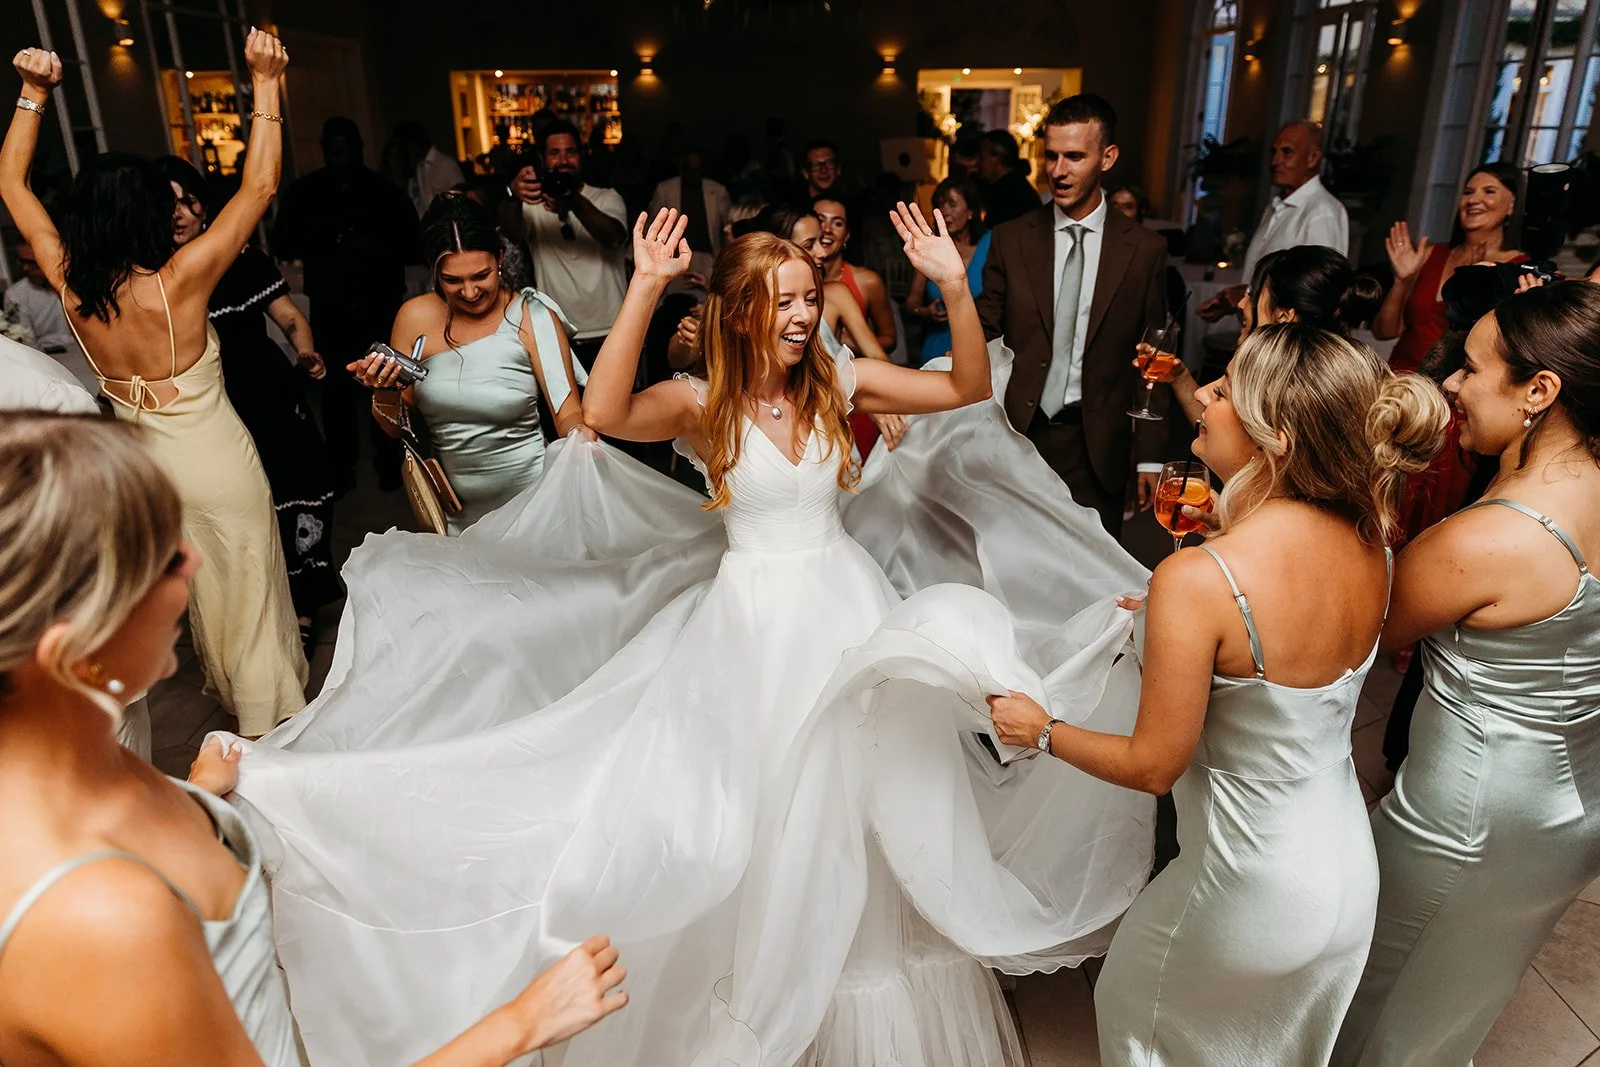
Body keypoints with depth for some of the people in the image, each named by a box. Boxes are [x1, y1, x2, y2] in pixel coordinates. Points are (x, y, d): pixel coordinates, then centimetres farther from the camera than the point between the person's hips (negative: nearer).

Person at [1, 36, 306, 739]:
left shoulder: (70, 285, -11)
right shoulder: (178, 281, -25)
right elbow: (259, 186, -23)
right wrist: (265, 84, -19)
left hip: (144, 462, 5)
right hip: (217, 463, -5)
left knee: (201, 588, 24)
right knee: (250, 591, 10)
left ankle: (226, 690, 46)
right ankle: (274, 722, 26)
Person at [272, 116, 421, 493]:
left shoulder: (386, 191, 1)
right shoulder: (303, 193, 4)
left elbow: (413, 245, 0)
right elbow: (282, 247, 3)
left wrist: (380, 249, -19)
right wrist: (315, 233, -15)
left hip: (380, 304, -1)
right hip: (331, 309, 1)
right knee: (336, 388, 1)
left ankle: (388, 461, 19)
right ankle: (341, 466, 15)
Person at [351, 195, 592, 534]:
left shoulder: (532, 316, -11)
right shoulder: (415, 317, -2)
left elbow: (569, 413, -14)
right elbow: (397, 428, 6)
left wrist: (583, 435, -36)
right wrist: (384, 392, -14)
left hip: (530, 500, -3)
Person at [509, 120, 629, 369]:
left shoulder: (607, 198, 4)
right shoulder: (534, 204, 5)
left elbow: (614, 237, -19)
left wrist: (577, 204, -38)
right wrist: (513, 196, -40)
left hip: (610, 336, 0)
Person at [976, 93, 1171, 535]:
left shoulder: (1145, 249, 1)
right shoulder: (1010, 239, 3)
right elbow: (985, 335, 4)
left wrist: (1150, 456, 3)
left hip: (1097, 449, 0)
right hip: (1017, 434, 1)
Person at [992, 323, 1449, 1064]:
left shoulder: (1197, 580, -34)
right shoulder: (1369, 541, -13)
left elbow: (1154, 766, -22)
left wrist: (1042, 730, -8)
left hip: (1253, 891, -7)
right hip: (1353, 873, 7)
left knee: (1133, 1003, 26)